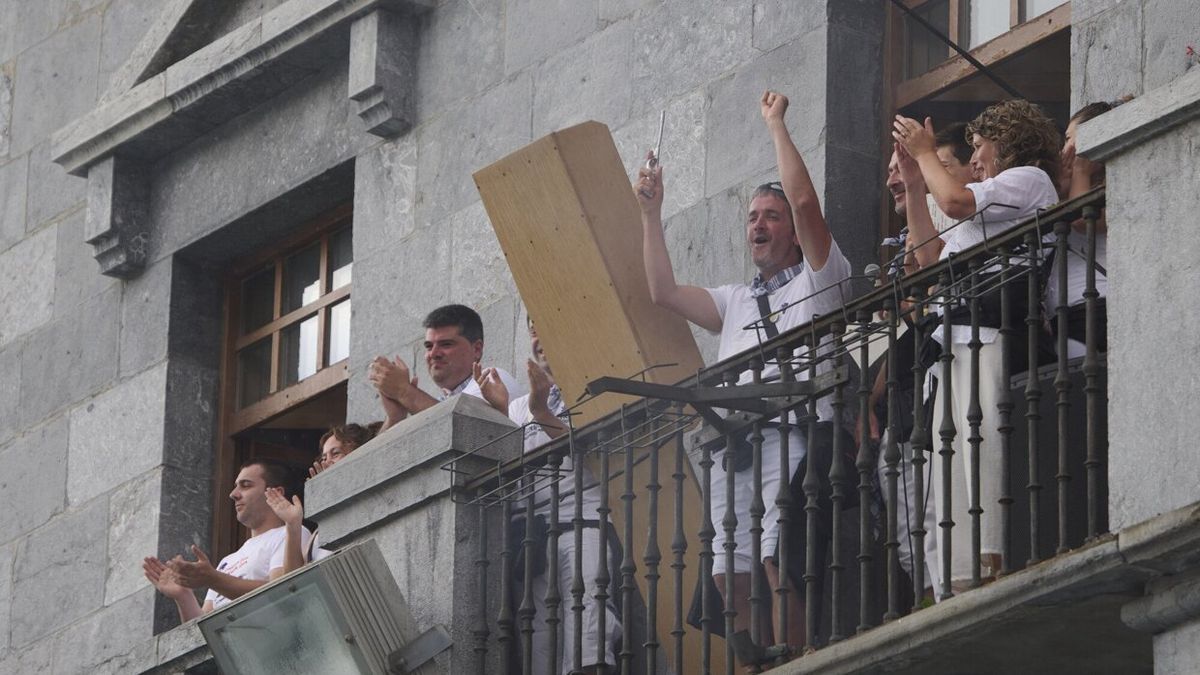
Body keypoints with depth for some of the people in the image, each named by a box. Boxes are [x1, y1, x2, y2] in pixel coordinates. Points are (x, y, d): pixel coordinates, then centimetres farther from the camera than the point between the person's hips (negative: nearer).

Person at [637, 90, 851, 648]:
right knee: (731, 575, -6)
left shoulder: (816, 278, 13)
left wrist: (776, 124, 7)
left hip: (790, 429, -6)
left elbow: (804, 202, -1)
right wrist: (651, 213, 22)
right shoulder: (735, 300, 32)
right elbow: (664, 293, 23)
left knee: (776, 561, -22)